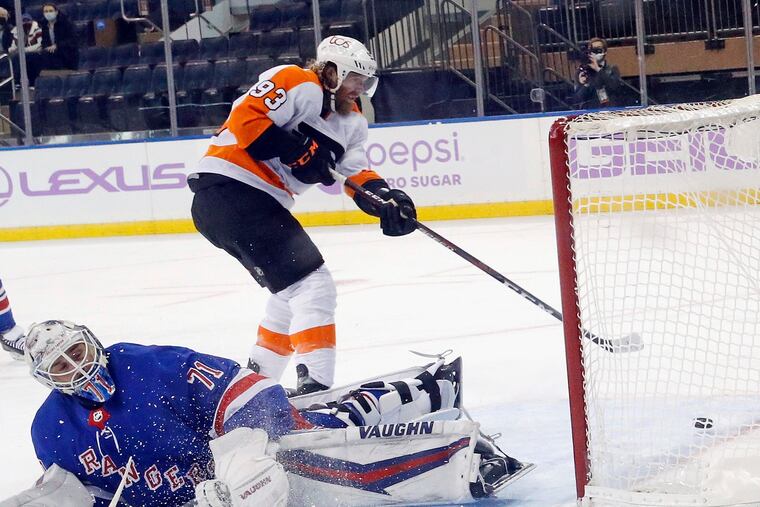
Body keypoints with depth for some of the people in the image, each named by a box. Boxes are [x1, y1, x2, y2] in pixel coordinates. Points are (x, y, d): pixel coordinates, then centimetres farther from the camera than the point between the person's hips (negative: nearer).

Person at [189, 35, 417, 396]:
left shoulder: (352, 122, 18)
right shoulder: (298, 84, -9)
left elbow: (357, 174, 11)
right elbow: (245, 120, -19)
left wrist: (387, 200, -8)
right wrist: (298, 150, -20)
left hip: (263, 203, 11)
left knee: (294, 291, 23)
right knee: (312, 285, -15)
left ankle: (256, 379, 33)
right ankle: (314, 387, -20)